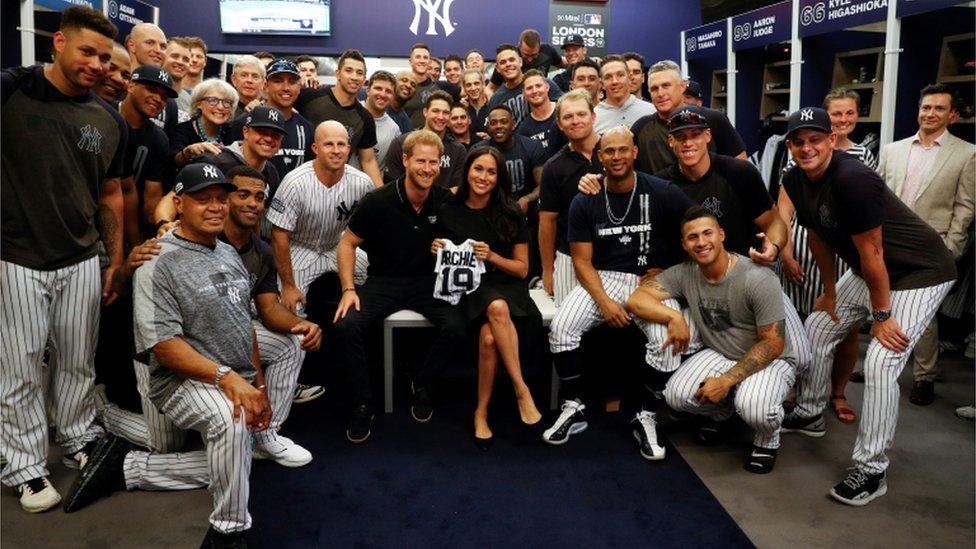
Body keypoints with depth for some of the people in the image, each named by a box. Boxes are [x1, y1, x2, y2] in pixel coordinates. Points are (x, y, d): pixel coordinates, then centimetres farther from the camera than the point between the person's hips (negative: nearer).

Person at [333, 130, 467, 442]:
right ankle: (362, 406, -7)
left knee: (456, 328, -26)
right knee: (346, 326, -28)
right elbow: (347, 243, -1)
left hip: (427, 282, 2)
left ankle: (422, 386, 5)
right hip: (383, 282, -1)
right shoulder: (379, 201, -10)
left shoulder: (445, 202, -2)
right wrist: (349, 289, -10)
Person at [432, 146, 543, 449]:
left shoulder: (510, 215, 2)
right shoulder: (448, 211, 4)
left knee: (489, 337, -33)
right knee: (497, 308, -36)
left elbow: (522, 268, 3)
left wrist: (491, 256, -14)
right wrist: (435, 251, -8)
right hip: (470, 288, 0)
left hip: (507, 287, 0)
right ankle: (522, 391, -27)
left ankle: (481, 412, -17)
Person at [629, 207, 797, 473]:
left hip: (769, 360, -4)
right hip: (719, 354, 5)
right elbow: (636, 300, -13)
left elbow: (773, 344, -20)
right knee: (676, 396, -21)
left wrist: (727, 380, -25)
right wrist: (673, 316, -30)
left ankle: (768, 438, 4)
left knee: (752, 408, -35)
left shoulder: (759, 279, -23)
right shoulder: (684, 274, -9)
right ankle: (722, 412, 15)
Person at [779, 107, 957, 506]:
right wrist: (829, 292, 14)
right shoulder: (796, 181, -5)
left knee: (880, 363, -17)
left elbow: (871, 252, -26)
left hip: (920, 273, -9)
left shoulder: (851, 180, -31)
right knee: (817, 327, 16)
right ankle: (810, 414, 35)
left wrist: (881, 315, -19)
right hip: (868, 272, 9)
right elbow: (819, 237, 8)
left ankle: (870, 471, -7)